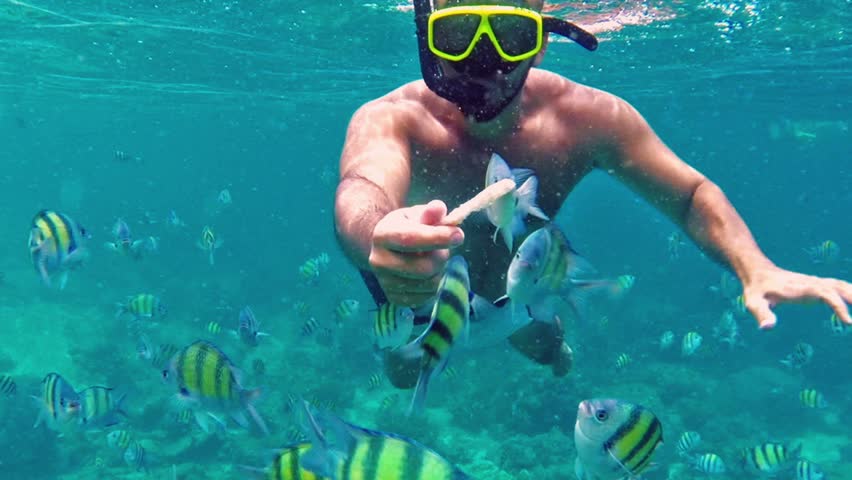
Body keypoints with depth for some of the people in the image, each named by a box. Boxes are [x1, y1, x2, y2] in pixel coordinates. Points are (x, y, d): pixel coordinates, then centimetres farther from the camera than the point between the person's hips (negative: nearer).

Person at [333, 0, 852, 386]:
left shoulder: (587, 118, -32)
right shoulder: (389, 119, -41)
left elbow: (691, 194, -21)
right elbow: (361, 192, -63)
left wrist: (757, 269, -40)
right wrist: (381, 239, -89)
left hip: (518, 269, 3)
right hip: (419, 291, -2)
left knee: (545, 351, 26)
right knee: (404, 373, 17)